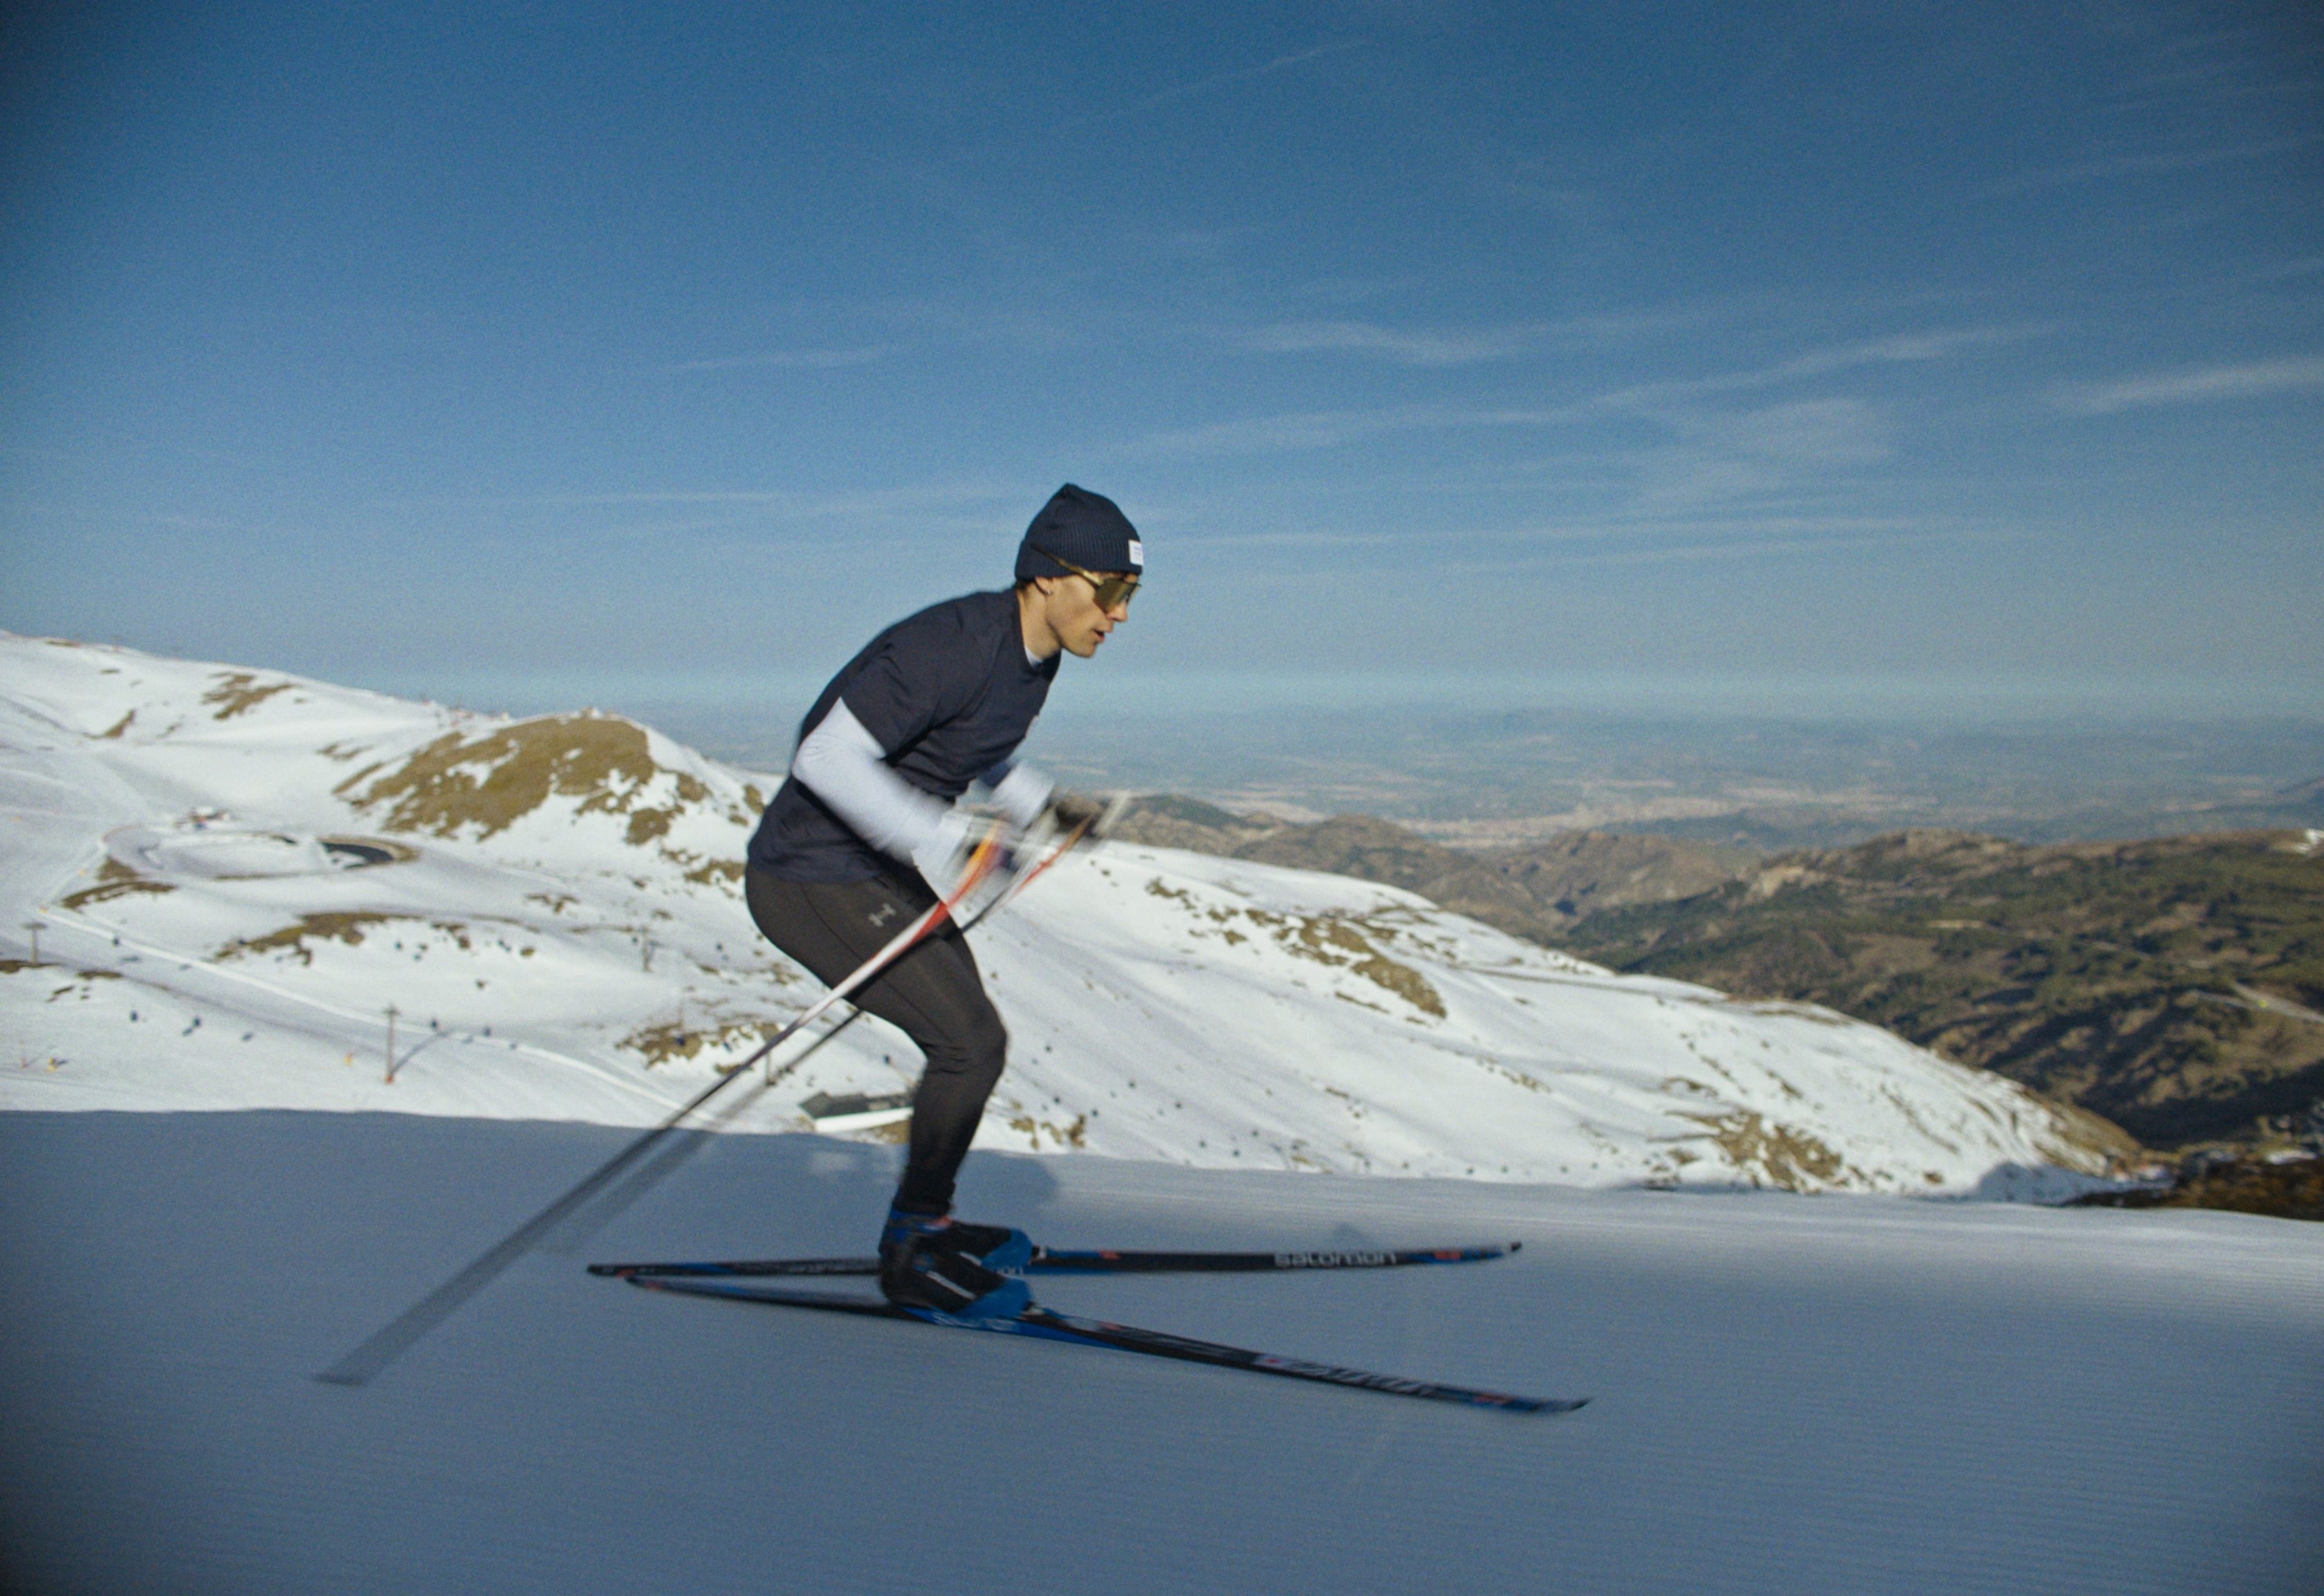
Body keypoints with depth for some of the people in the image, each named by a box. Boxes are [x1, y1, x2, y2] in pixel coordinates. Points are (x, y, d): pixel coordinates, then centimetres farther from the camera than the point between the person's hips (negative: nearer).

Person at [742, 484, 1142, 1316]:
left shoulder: (1034, 654, 3)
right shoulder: (952, 646, -27)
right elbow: (827, 756, -28)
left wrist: (1043, 802, 4)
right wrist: (941, 839, -33)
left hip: (888, 869, 10)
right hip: (814, 880, -9)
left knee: (968, 1040, 13)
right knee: (972, 1042, -11)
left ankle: (926, 1220, 32)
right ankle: (910, 1254, 7)